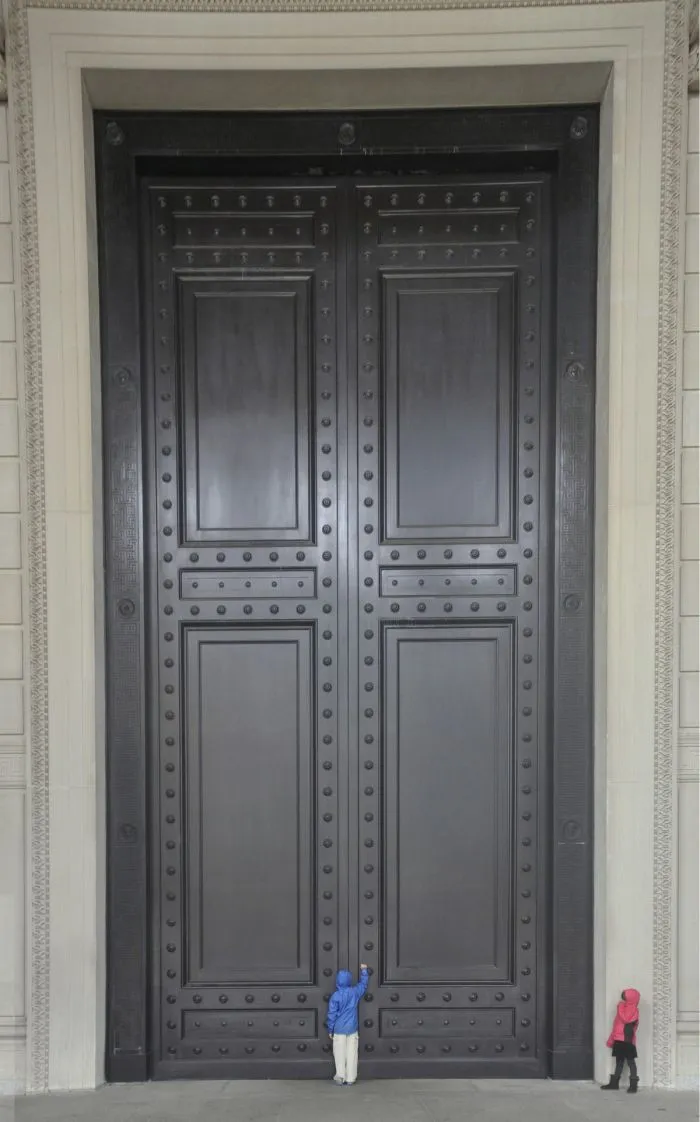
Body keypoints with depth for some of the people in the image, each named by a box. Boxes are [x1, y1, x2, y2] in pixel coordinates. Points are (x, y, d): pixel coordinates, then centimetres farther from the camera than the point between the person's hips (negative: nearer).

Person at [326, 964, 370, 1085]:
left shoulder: (335, 996, -11)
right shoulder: (355, 992, -3)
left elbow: (331, 1014, -7)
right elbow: (364, 984, 17)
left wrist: (330, 1030, 4)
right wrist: (364, 970, 30)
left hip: (339, 1029, -2)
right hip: (353, 1029, 2)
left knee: (340, 1053, 8)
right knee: (351, 1053, 6)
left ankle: (340, 1076, 5)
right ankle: (350, 1079, 8)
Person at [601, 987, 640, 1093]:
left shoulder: (633, 1010, -8)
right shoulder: (623, 1008, 18)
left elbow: (625, 1019, -27)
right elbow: (617, 1025, 20)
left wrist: (621, 1008, -16)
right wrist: (611, 1039, 19)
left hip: (627, 1040, -9)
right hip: (619, 1040, 9)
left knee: (631, 1061, -5)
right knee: (619, 1061, 13)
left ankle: (633, 1085, -1)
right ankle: (614, 1083, 18)